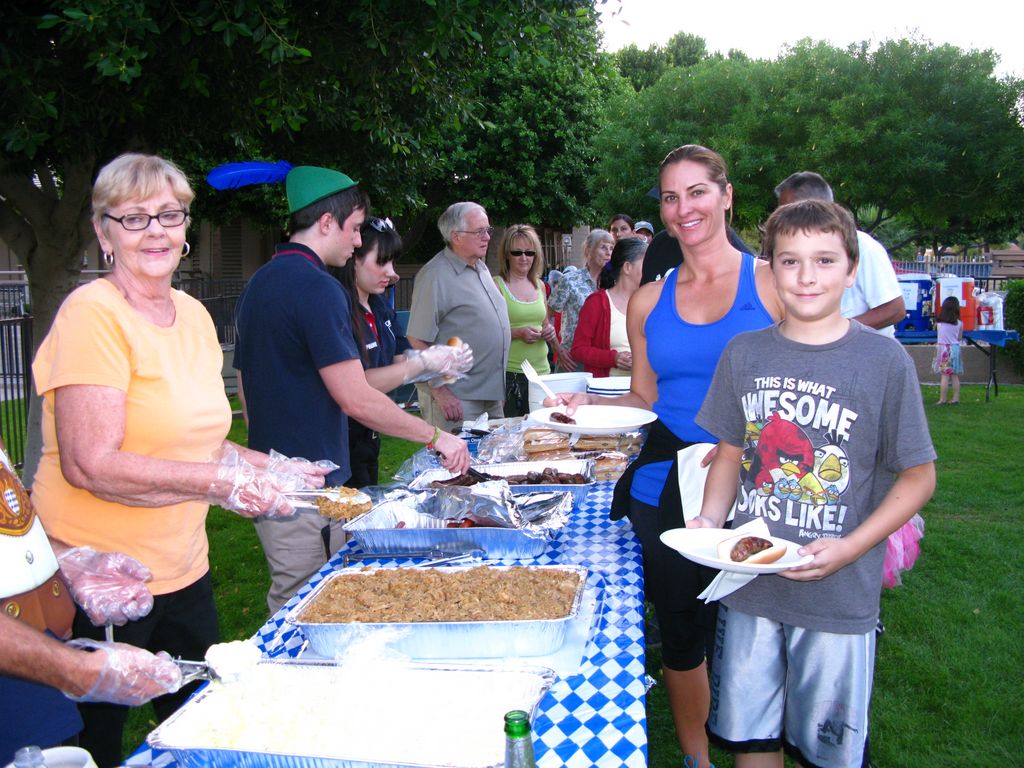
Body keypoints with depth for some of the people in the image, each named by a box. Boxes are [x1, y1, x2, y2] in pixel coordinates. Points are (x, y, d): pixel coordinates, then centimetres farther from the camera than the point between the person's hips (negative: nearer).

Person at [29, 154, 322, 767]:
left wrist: (268, 467, 0)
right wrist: (228, 481, -23)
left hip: (184, 571, 7)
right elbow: (91, 464, -24)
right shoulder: (93, 315, -16)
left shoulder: (194, 314, 7)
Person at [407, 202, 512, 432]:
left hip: (492, 394, 9)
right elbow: (417, 341, -19)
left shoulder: (481, 268, 13)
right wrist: (440, 391, -21)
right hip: (456, 399, -9)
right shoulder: (435, 275, -15)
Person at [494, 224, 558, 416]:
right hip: (509, 373, -5)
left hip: (541, 370, 5)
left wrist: (550, 332, 4)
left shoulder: (539, 285, 14)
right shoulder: (496, 285, -4)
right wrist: (518, 333, -19)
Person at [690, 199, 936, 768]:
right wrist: (710, 518, -7)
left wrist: (848, 550, -15)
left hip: (838, 597, -3)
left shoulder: (884, 360, -9)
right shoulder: (744, 353, 2)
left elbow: (919, 475, -5)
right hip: (748, 585, 3)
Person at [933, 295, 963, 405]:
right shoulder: (959, 323, -2)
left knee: (944, 375, -2)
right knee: (955, 376, 9)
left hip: (943, 349, -2)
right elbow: (959, 338, 5)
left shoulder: (939, 322, -7)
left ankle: (942, 400, -2)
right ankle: (956, 399, 13)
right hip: (955, 348, 2)